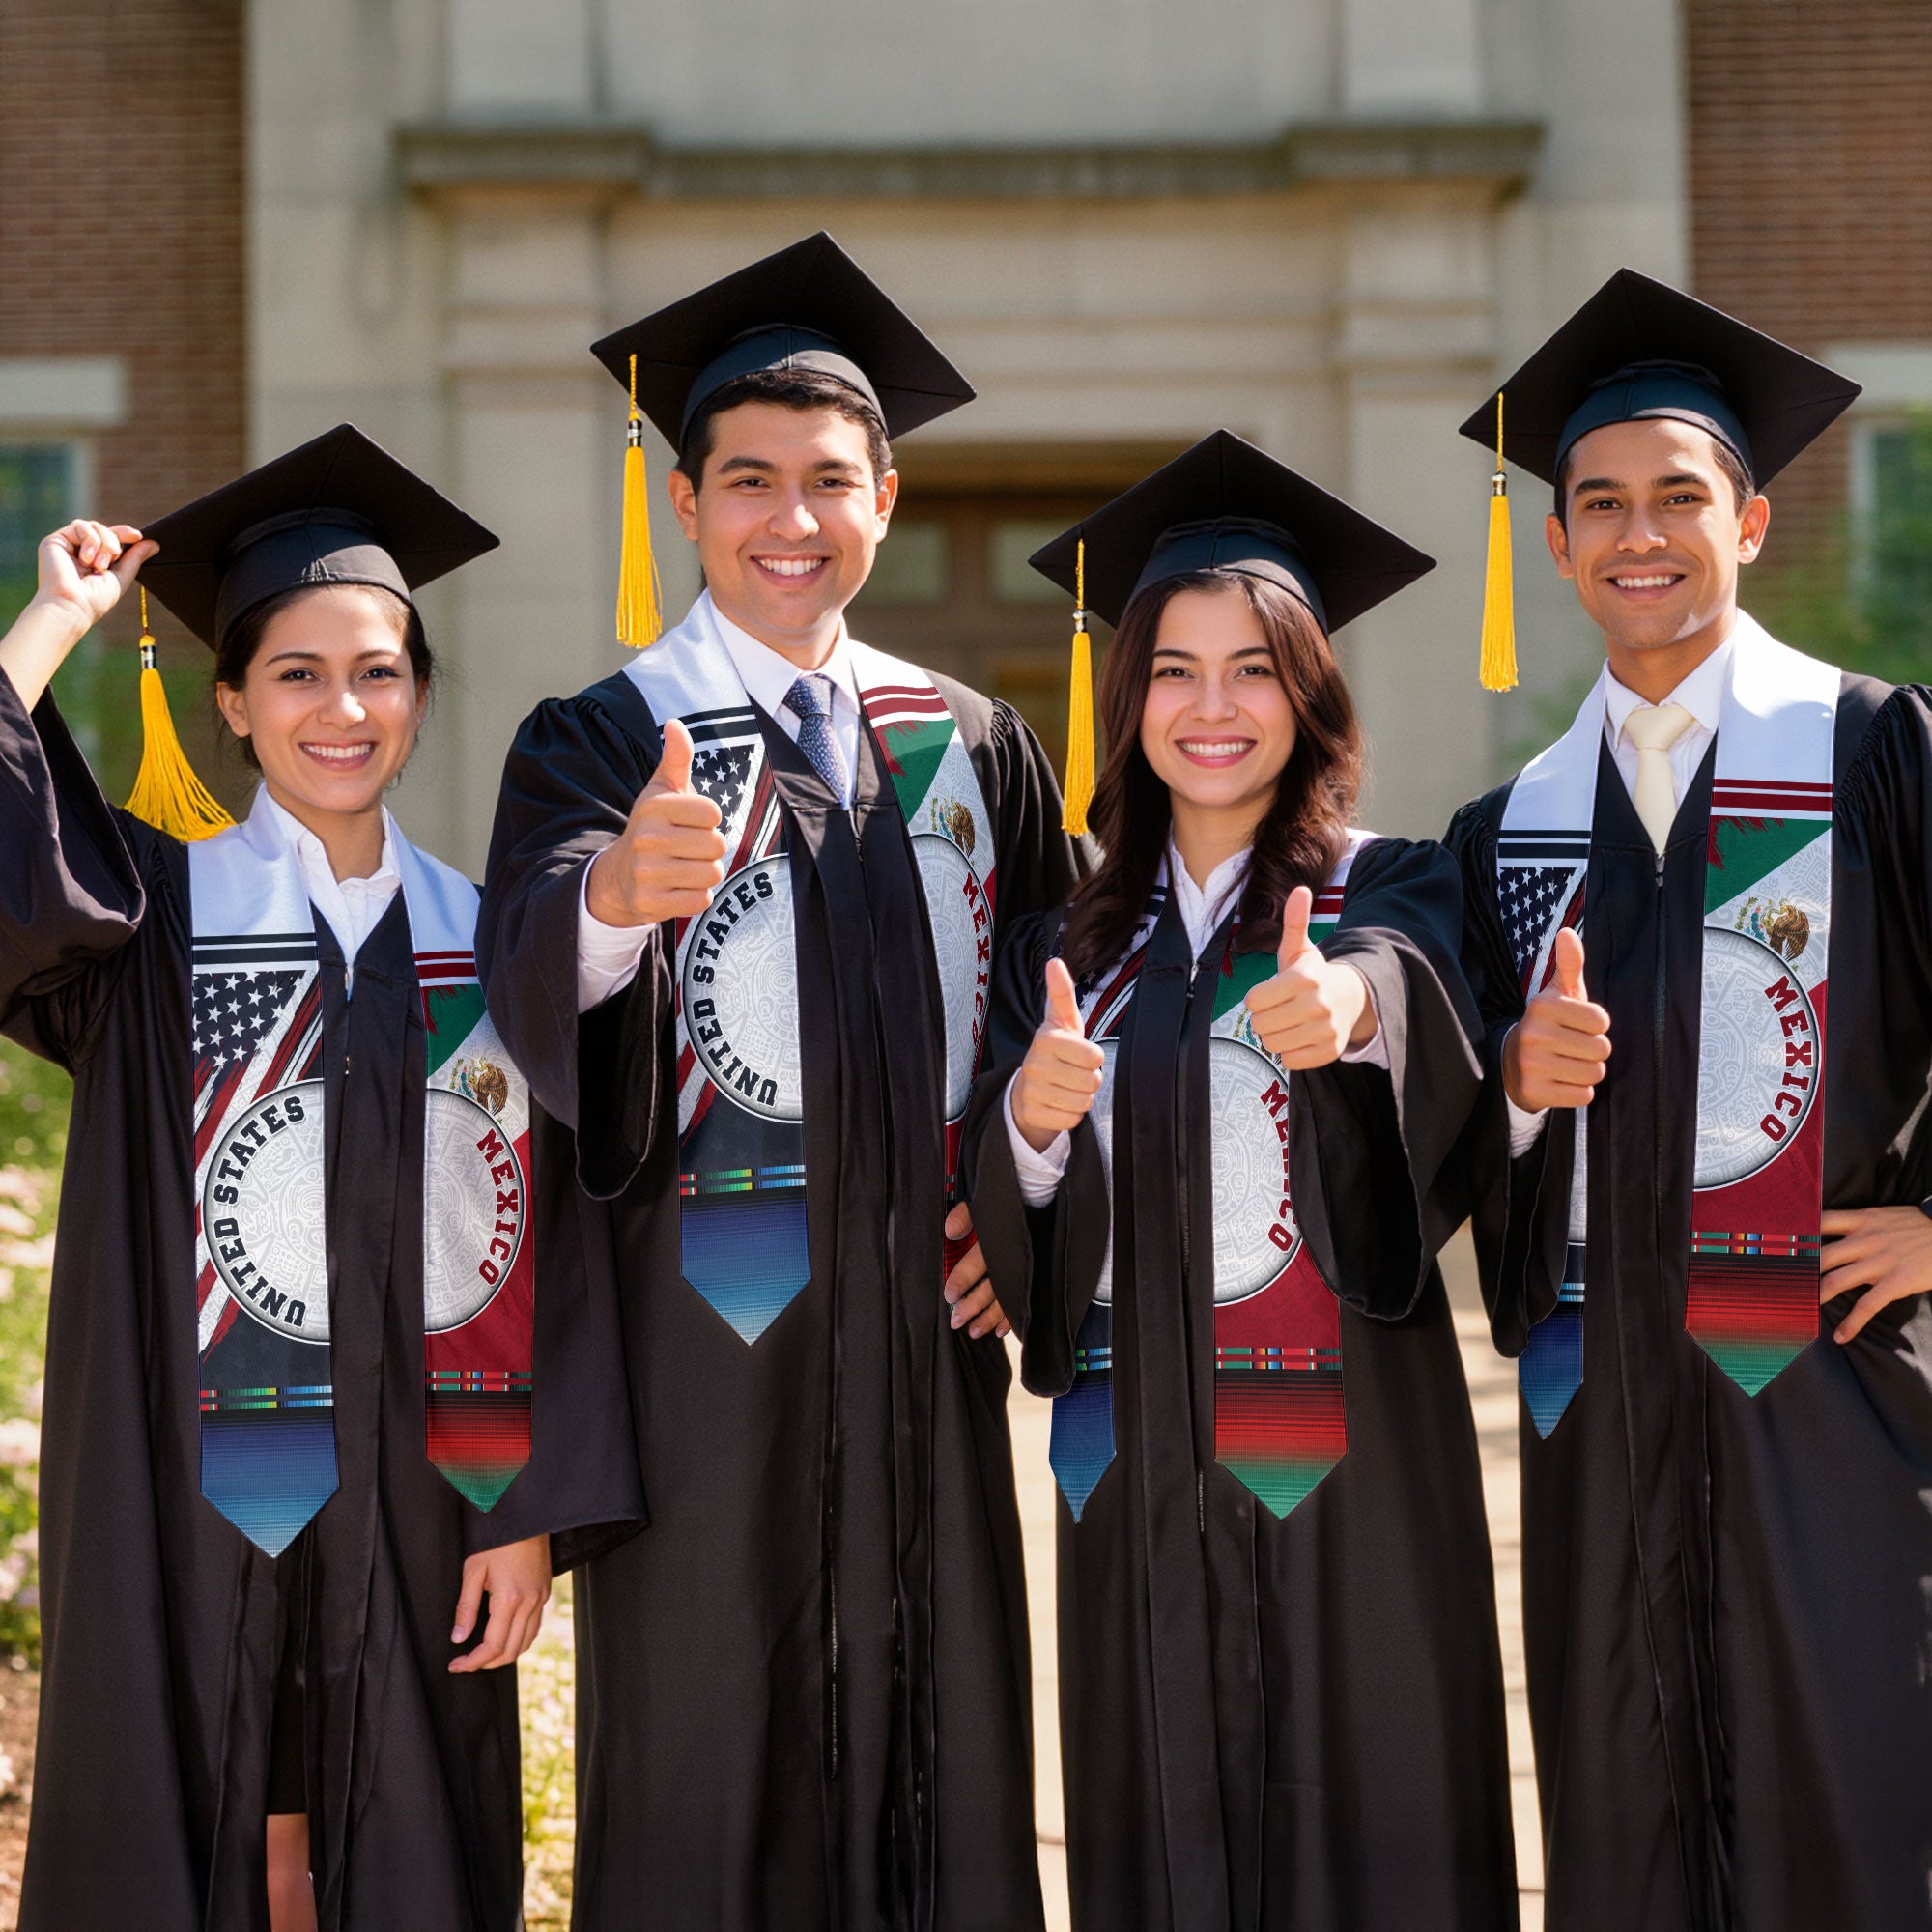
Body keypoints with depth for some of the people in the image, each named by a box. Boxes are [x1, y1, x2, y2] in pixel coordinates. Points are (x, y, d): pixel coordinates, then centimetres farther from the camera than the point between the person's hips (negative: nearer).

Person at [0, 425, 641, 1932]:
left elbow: (542, 1250, 4)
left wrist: (530, 1512, -2)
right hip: (190, 1491, -2)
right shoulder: (153, 912, 2)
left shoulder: (483, 942, 6)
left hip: (416, 1495, 2)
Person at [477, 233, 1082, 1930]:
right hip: (706, 1326, -3)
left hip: (926, 1317, 4)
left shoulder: (973, 748, 11)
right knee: (708, 1770, 0)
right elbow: (532, 972, -21)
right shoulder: (600, 743, -1)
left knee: (939, 1752, 7)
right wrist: (616, 890, -43)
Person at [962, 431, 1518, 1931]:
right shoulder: (1073, 941, 11)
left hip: (1344, 1444, -3)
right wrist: (1031, 1121, -16)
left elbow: (1409, 986, -24)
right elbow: (1004, 1225, 5)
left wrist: (1348, 1003, -46)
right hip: (1134, 1455, 3)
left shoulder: (1390, 891, 1)